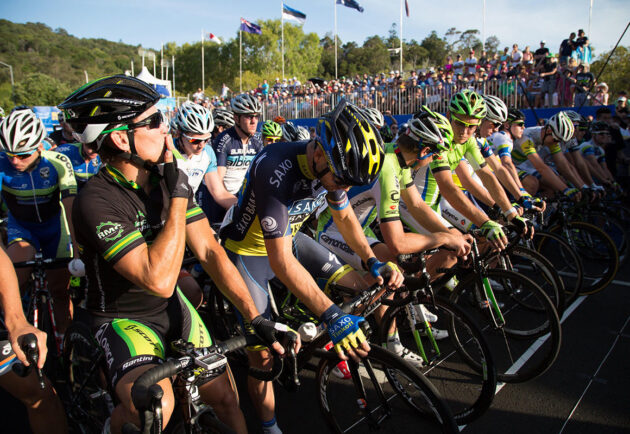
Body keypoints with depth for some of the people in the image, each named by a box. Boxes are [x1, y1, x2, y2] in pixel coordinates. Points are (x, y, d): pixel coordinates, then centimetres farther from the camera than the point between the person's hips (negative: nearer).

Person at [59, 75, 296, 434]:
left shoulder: (168, 177, -7)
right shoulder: (96, 201, -27)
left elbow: (209, 250, -11)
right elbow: (159, 280, -34)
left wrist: (256, 318, -17)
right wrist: (179, 196, -29)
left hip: (172, 308, 6)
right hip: (123, 319, -5)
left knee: (225, 398, 1)